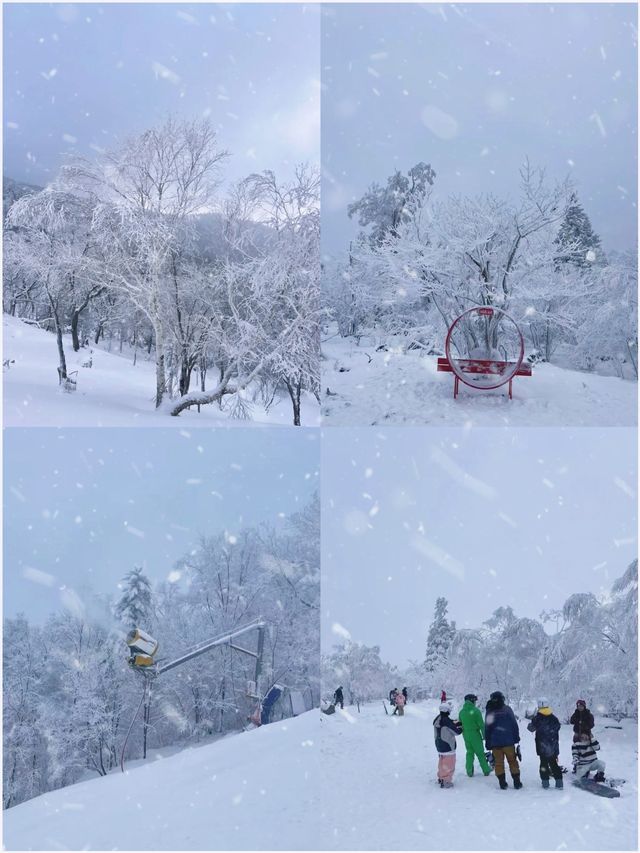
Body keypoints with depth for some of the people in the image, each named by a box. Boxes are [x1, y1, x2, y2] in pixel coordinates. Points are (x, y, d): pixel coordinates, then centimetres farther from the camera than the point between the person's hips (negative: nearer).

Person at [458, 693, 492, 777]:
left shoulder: (461, 712, 3)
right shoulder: (475, 711, -13)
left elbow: (460, 724, 10)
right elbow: (481, 724, -12)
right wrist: (484, 735, -4)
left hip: (465, 735, 4)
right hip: (475, 735, -4)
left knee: (469, 752, 13)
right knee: (480, 753, 6)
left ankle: (469, 771, 10)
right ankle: (486, 770, 12)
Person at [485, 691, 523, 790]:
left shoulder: (489, 712, 0)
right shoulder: (507, 709, -3)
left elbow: (487, 729, 2)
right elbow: (514, 725, -2)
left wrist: (488, 743, 9)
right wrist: (516, 738, 7)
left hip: (495, 742, 0)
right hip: (508, 741, 0)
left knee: (499, 762, 7)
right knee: (512, 761, 9)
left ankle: (502, 782, 4)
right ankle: (517, 782, 8)